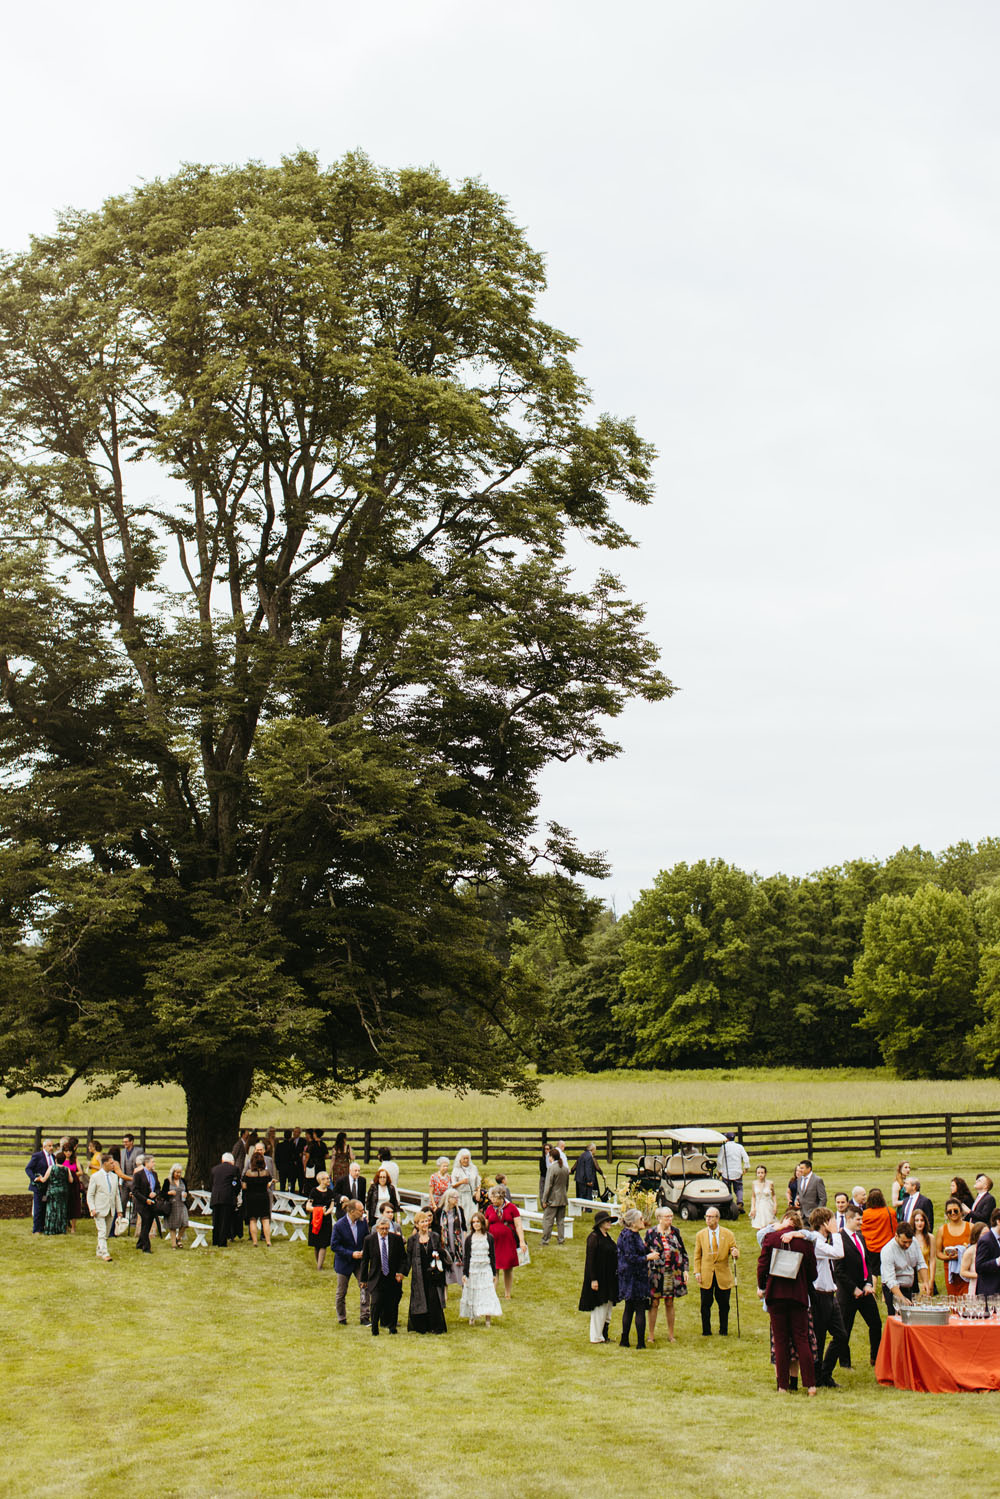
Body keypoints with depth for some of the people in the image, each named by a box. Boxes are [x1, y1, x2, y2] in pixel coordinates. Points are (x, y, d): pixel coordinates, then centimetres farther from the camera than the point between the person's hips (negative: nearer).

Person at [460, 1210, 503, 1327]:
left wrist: (494, 1273, 6)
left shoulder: (489, 1237, 2)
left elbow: (493, 1256, 7)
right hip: (472, 1269, 0)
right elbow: (465, 1257, 5)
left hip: (486, 1269, 0)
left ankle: (488, 1318, -4)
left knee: (488, 1292, -6)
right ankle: (472, 1317, 12)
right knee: (472, 1293, 2)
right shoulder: (469, 1238, 2)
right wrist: (464, 1273, 0)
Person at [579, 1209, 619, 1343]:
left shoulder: (607, 1237, 12)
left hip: (609, 1278, 9)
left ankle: (605, 1334, 21)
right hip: (599, 1277, -9)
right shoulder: (594, 1237, -15)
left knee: (608, 1306, 13)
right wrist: (593, 1279, -21)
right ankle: (596, 1337, 7)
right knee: (599, 1306, -2)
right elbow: (590, 1259, -18)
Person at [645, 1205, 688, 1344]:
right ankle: (650, 1334, 8)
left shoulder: (675, 1232, 6)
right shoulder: (651, 1232, -3)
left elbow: (683, 1251, 11)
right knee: (654, 1303, 0)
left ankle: (671, 1334, 18)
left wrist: (685, 1269, 6)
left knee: (669, 1303, 8)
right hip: (656, 1272, -3)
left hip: (672, 1272, 3)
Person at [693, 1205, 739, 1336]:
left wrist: (735, 1253, -19)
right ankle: (706, 1331, 13)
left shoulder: (727, 1234, 3)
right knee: (705, 1305, 1)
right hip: (706, 1275, 0)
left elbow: (734, 1252, 5)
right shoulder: (700, 1235, 6)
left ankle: (723, 1330, 18)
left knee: (724, 1305, 5)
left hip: (723, 1275, 0)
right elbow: (697, 1255, 9)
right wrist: (697, 1272, -1)